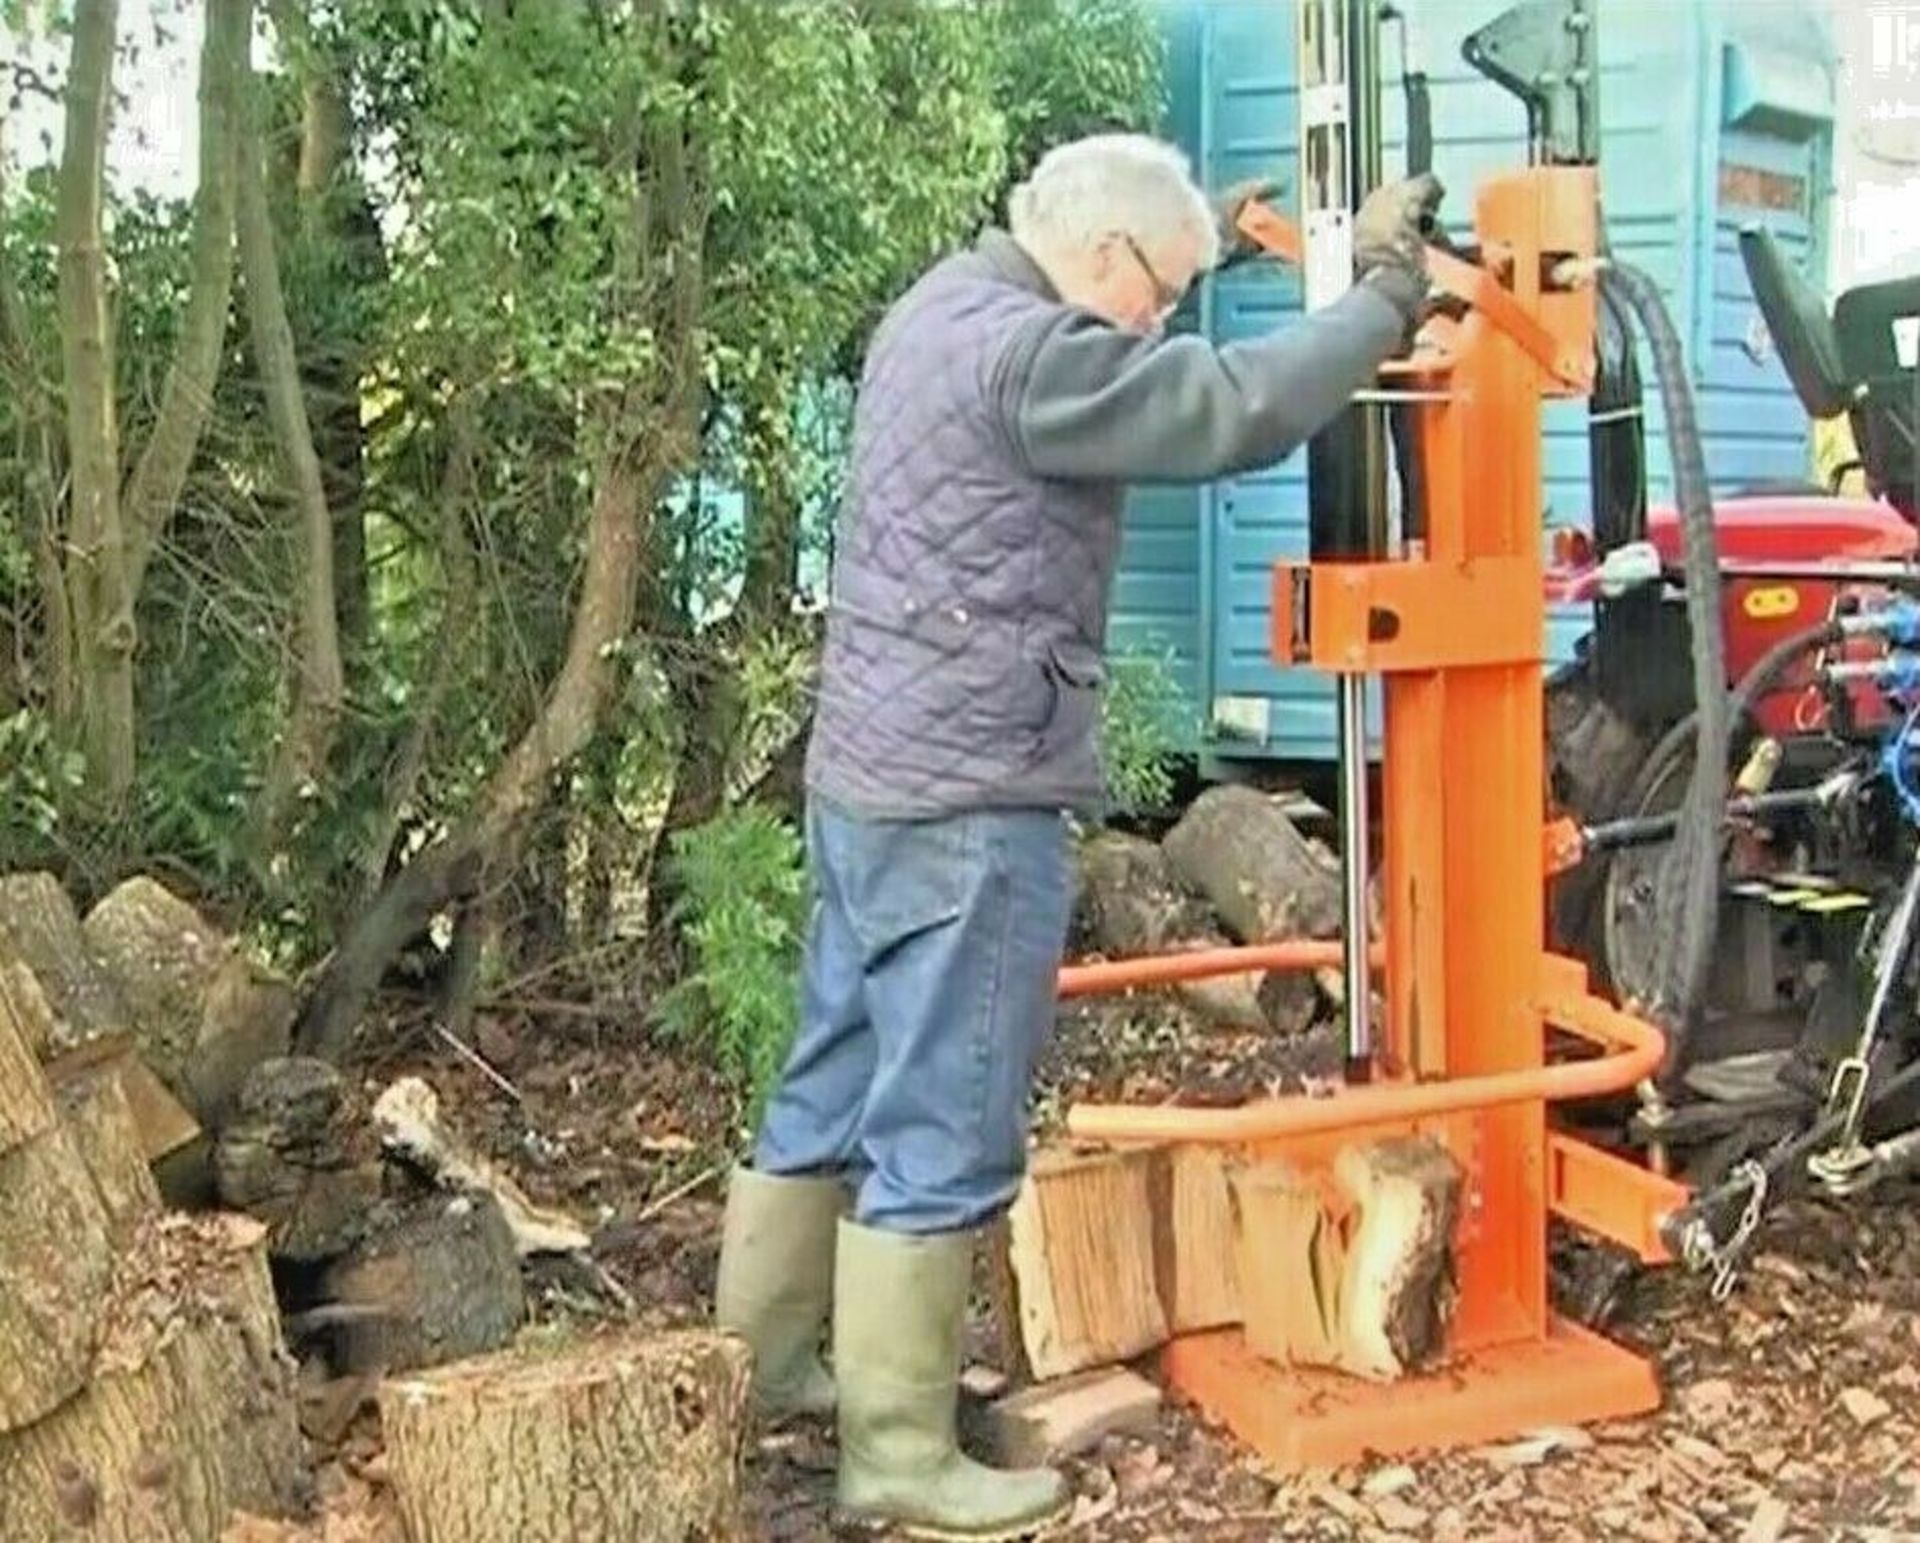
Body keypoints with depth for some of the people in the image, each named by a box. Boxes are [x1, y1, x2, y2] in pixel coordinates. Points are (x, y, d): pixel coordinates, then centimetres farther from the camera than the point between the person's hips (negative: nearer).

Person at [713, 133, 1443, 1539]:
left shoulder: (948, 307, 13)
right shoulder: (1027, 352, -18)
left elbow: (1135, 386, 30)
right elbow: (1237, 410, -20)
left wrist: (1206, 245, 25)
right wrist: (1387, 293, -8)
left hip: (871, 778, 10)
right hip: (966, 804, -10)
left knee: (836, 1089, 18)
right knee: (941, 1135, -1)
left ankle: (758, 1364, 31)